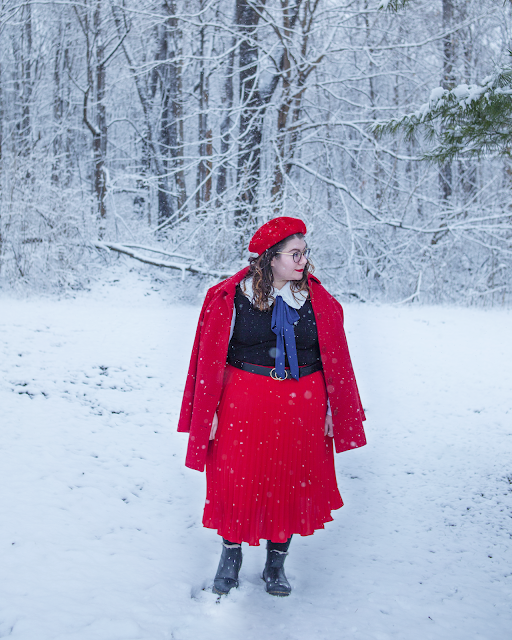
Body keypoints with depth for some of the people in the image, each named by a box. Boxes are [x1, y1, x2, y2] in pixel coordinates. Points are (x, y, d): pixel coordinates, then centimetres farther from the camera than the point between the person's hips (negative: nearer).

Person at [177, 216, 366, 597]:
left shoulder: (319, 301, 2)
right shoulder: (232, 297, -6)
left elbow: (335, 360, 6)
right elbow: (212, 358, -3)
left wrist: (331, 409, 4)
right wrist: (210, 412, -4)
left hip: (302, 406, 2)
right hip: (244, 404, -2)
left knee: (292, 484, 10)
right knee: (237, 480, 5)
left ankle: (276, 564, 29)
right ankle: (231, 557, 28)